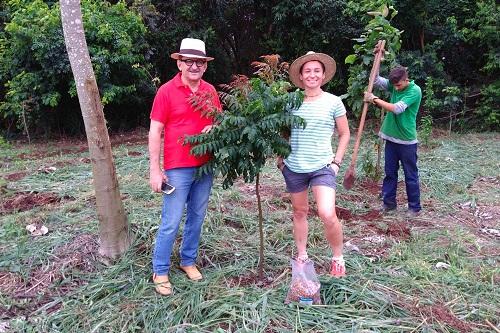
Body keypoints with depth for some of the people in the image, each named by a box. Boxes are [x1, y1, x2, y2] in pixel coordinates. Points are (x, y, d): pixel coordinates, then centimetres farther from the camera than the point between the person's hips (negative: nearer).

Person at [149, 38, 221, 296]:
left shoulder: (210, 91, 7)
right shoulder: (166, 91, -6)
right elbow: (155, 132, -7)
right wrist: (154, 169, -11)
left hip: (205, 166, 5)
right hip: (177, 168, -5)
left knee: (197, 217, 15)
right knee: (171, 222, 1)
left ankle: (188, 260, 33)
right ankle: (160, 272, 17)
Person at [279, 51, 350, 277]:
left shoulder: (333, 102, -2)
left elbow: (344, 134, 7)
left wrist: (337, 161, -1)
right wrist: (280, 159, 6)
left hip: (322, 167, -2)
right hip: (293, 167, 3)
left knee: (327, 214, -16)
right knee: (299, 212, 14)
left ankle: (338, 257, 9)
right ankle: (301, 256, 33)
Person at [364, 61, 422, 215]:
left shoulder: (415, 91, -15)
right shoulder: (394, 85, 4)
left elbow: (397, 108, -24)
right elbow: (376, 80, 2)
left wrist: (374, 99, -20)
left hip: (407, 140, -6)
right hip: (391, 138, 6)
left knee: (411, 175, 5)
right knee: (389, 172, 12)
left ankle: (414, 206, 16)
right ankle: (389, 202, 24)